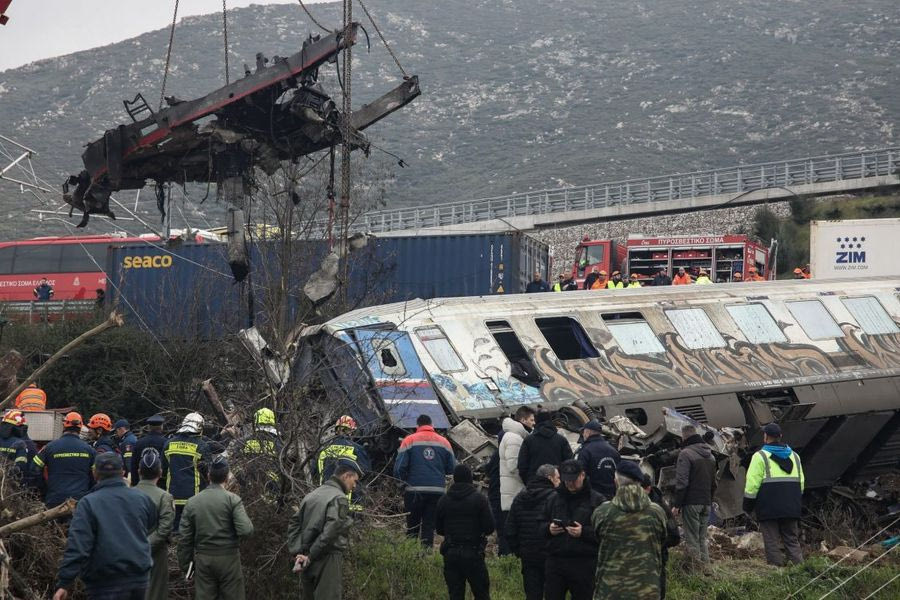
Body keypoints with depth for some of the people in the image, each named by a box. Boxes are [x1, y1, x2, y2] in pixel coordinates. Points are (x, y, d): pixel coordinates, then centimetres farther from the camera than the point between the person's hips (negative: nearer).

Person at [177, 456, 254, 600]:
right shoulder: (233, 500, -7)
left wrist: (185, 565, 11)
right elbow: (245, 530, -17)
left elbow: (184, 538, 3)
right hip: (228, 558, -3)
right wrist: (245, 517, 5)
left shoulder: (192, 502, 3)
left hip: (203, 559, 3)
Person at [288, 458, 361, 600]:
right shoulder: (339, 498, -10)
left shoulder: (312, 495, 15)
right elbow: (330, 532, -20)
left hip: (307, 563, 8)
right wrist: (311, 556, -13)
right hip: (327, 561, -8)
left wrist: (296, 553, 4)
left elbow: (294, 525, 11)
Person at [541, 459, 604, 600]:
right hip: (555, 562, 3)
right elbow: (542, 525, 19)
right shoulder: (553, 499, 13)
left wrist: (584, 532, -21)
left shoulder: (597, 500, -1)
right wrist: (549, 529, -3)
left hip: (584, 566, -3)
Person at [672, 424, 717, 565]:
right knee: (702, 539, 13)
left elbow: (682, 482, -15)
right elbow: (713, 483, 22)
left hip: (691, 503, -7)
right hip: (706, 503, 7)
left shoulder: (686, 454, -9)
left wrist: (677, 504, -12)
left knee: (692, 539, -6)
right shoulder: (710, 455, 17)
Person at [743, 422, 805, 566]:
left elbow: (752, 484, -8)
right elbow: (801, 483, 20)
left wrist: (747, 506, 0)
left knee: (772, 543, -2)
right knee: (792, 541, 9)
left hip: (769, 508, -5)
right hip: (791, 509, 5)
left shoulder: (760, 456, -5)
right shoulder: (794, 456, 15)